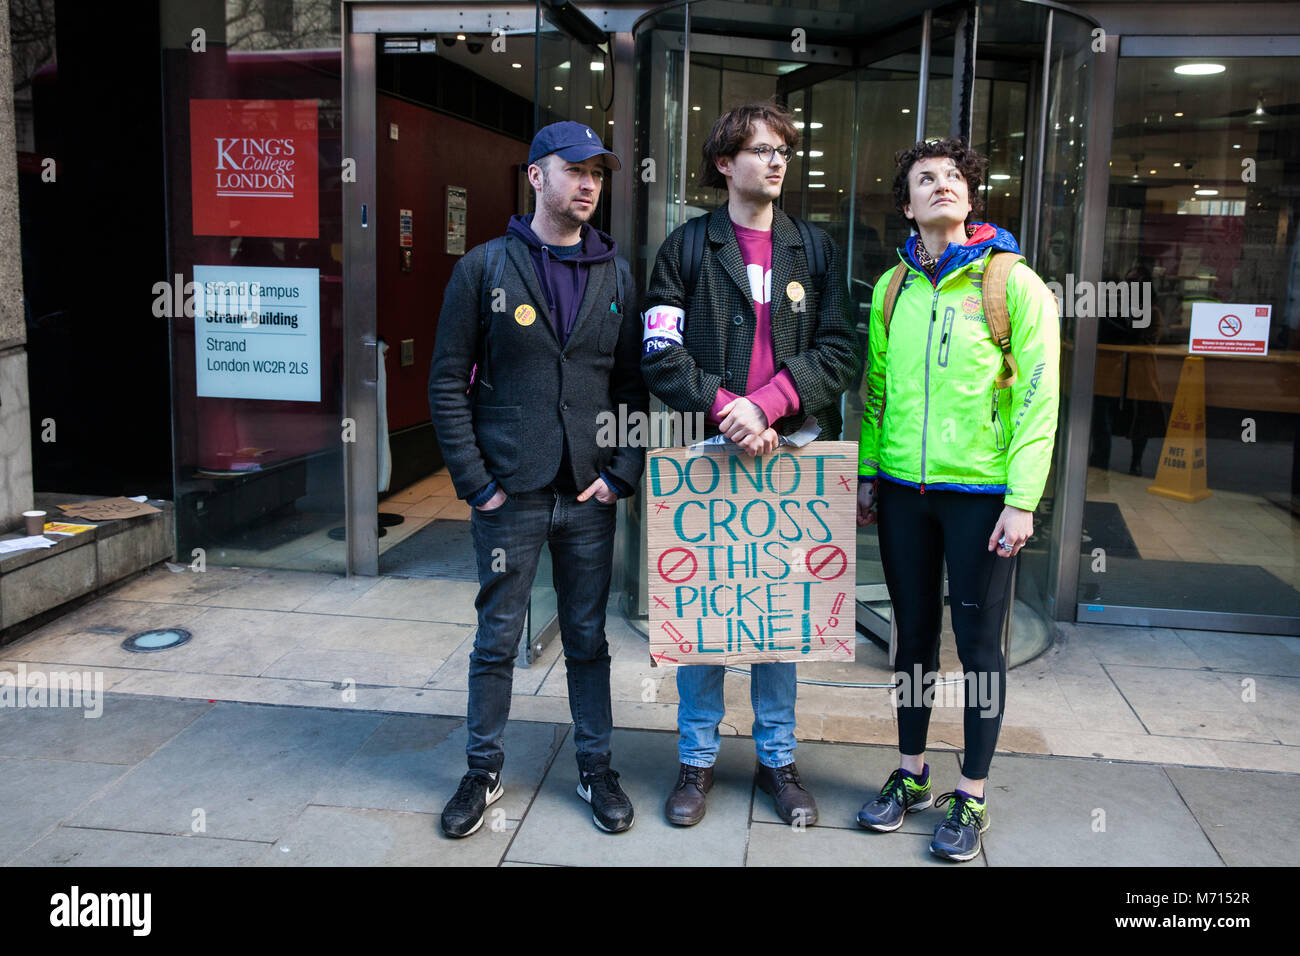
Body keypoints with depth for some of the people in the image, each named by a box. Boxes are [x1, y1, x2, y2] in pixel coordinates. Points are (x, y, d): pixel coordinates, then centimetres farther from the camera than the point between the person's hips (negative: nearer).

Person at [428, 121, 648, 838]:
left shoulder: (616, 276, 7)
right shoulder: (484, 268, -1)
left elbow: (635, 386, 8)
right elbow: (447, 383, -2)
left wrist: (621, 474, -3)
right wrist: (476, 481, -8)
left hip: (589, 497, 2)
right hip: (509, 497, -2)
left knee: (588, 639, 13)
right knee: (496, 640, 10)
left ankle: (595, 768, 28)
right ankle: (483, 772, 27)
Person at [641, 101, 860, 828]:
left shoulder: (816, 249, 9)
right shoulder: (687, 247, 4)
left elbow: (840, 353, 0)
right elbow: (661, 354, -4)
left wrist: (766, 403, -14)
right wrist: (726, 408, -16)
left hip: (788, 452, 2)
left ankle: (778, 758, 25)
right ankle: (698, 758, 22)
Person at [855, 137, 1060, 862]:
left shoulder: (1014, 283, -4)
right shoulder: (893, 287, 9)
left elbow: (1038, 396, -8)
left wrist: (1022, 500, -13)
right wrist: (867, 473, 8)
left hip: (981, 492, -4)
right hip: (903, 489, 4)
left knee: (979, 643, 5)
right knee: (914, 632, 13)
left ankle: (972, 796, 20)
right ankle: (912, 776, 28)